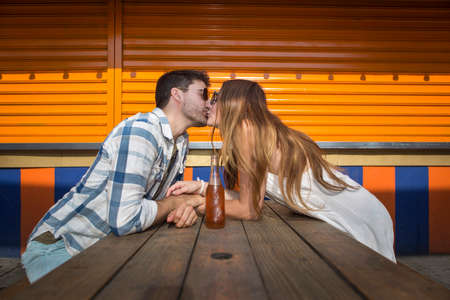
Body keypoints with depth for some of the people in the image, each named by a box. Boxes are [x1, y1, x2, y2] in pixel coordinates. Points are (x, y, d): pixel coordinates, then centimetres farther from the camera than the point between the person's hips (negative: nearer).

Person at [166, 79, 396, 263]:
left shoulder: (247, 127, -22)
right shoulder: (256, 129, 5)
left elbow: (249, 210, -19)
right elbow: (249, 197, 2)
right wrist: (201, 187, 0)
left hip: (358, 220, -8)